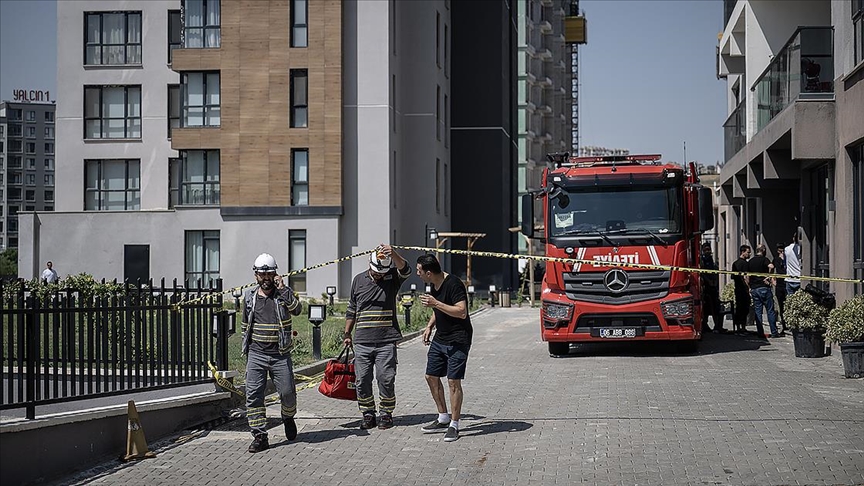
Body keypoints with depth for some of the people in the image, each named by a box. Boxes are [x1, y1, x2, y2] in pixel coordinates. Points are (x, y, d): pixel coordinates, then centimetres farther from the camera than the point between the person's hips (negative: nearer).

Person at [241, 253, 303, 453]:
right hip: (256, 355, 2)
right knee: (253, 395, -7)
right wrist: (246, 350, 17)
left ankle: (288, 418, 34)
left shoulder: (284, 293, 2)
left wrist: (282, 288, -20)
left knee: (287, 392, 1)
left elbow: (297, 310, -18)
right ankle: (260, 436, -2)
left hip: (280, 355, -2)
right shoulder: (249, 296, 9)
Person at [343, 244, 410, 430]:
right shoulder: (359, 280, 10)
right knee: (362, 380, 2)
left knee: (386, 378, -3)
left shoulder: (392, 278, 3)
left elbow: (405, 270, -21)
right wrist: (347, 333, 17)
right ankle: (368, 414, 14)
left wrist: (393, 254, -39)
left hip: (386, 341, -2)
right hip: (362, 342, 2)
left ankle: (386, 413, 11)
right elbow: (351, 309, 18)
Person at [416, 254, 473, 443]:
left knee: (453, 381, -9)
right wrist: (430, 326, 12)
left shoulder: (453, 284, -20)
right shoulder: (434, 285, 9)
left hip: (458, 340, -9)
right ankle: (443, 419, 23)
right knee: (431, 376, 10)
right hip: (440, 339, 9)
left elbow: (462, 312, -27)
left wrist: (435, 303, -28)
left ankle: (454, 425, 0)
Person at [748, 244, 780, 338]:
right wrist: (768, 277, -14)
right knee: (770, 310, 0)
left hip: (754, 288, 5)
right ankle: (774, 332, 0)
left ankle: (760, 333, 3)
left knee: (758, 311, 6)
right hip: (764, 288, -5)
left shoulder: (750, 262, 13)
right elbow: (771, 266, -27)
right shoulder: (764, 259, -5)